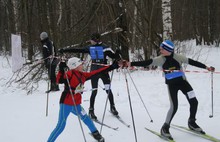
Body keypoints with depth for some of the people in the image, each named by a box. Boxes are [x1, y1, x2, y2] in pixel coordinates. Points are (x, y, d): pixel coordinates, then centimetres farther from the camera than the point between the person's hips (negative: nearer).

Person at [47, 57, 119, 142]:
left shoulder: (82, 75, 9)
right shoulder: (70, 74, -12)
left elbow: (96, 72, 13)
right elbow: (59, 80, -27)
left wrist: (111, 67, 14)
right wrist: (61, 70, -43)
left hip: (76, 104, 7)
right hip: (66, 104, -7)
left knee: (86, 119, 14)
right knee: (61, 126, -10)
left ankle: (95, 134, 37)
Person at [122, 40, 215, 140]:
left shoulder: (178, 57, -13)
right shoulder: (160, 59, -13)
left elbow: (192, 62, -6)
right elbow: (146, 63, -19)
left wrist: (206, 67, -4)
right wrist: (131, 64, -28)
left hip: (182, 82, 2)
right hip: (171, 85, -2)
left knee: (194, 102, -3)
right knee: (174, 106, -14)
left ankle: (191, 122, 21)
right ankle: (165, 128, 1)